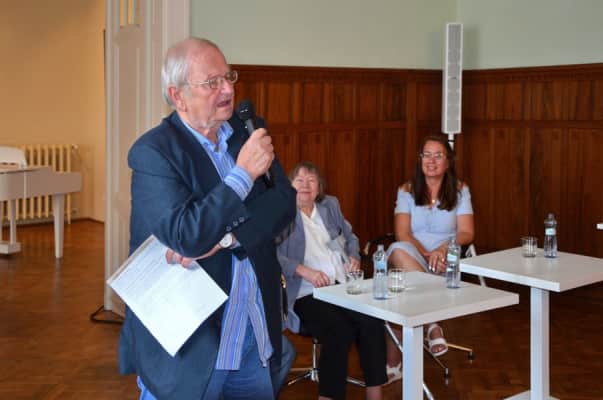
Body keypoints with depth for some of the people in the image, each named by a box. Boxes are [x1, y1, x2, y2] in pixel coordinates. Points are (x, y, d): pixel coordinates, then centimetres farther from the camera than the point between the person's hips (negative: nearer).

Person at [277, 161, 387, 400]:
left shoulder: (330, 205, 20)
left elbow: (350, 237, 33)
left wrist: (354, 257, 11)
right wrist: (304, 271, -22)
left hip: (343, 286, 5)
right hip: (306, 293, -5)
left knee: (373, 322, -23)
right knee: (340, 330, -32)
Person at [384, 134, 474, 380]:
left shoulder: (460, 190, 10)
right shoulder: (407, 191, 11)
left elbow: (466, 233, 0)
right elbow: (402, 234, -2)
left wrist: (444, 248, -21)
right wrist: (425, 254, -21)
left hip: (445, 261, 0)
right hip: (412, 259, 0)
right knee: (397, 251, -39)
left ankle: (392, 365, -24)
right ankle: (432, 323, -35)